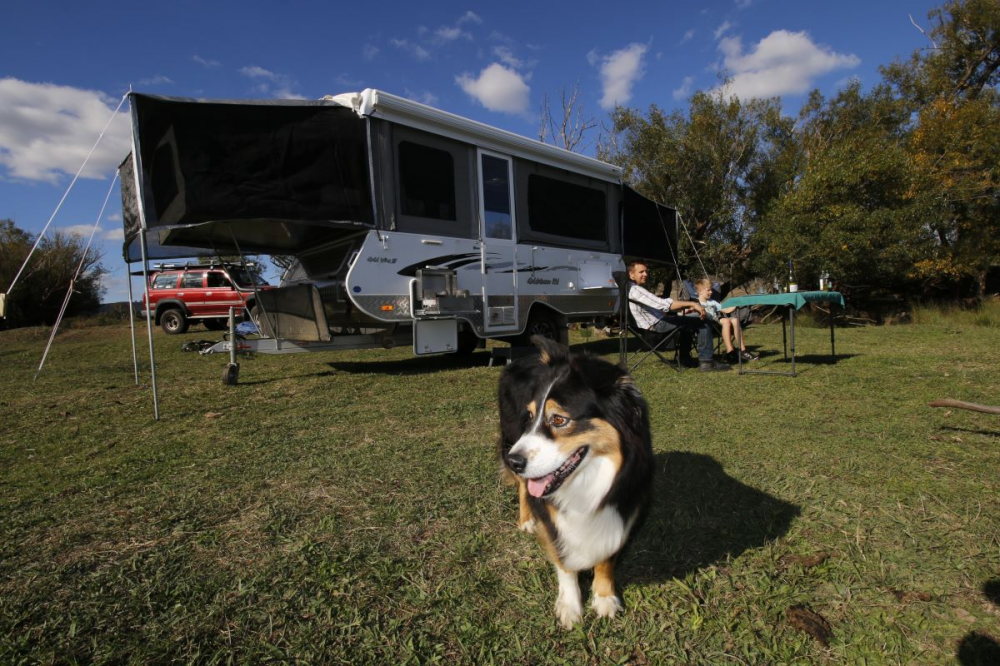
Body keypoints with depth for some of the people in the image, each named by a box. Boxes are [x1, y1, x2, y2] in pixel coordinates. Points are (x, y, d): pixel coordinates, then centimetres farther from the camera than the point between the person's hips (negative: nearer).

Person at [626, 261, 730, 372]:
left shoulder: (639, 288, 15)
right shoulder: (635, 290, -20)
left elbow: (658, 305, 19)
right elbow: (662, 304, -28)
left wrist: (687, 307, 10)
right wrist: (692, 303, -26)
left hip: (659, 320, 11)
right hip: (657, 325, -11)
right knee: (704, 322, -7)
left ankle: (684, 357, 32)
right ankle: (706, 362, -5)